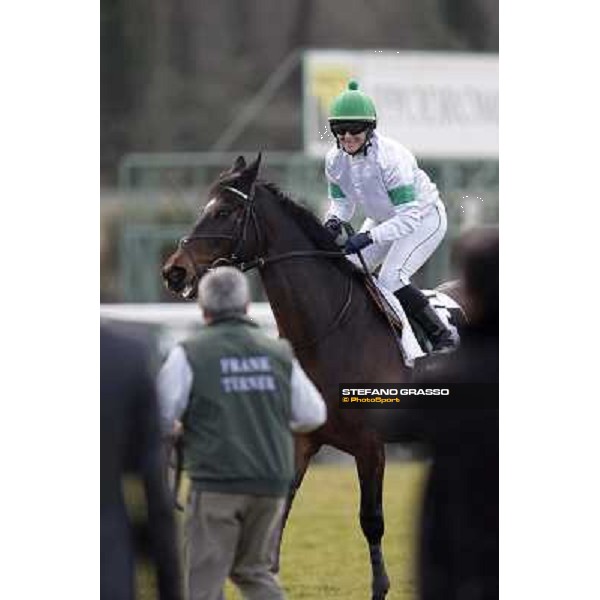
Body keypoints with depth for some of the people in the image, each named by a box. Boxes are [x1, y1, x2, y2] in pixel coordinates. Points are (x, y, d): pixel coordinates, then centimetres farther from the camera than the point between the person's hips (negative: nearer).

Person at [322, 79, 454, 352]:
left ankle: (442, 338, -10)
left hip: (424, 218, -8)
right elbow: (341, 201, 1)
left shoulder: (389, 158, -35)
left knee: (391, 279, -23)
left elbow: (409, 217, -36)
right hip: (384, 219, 8)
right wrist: (333, 221, -23)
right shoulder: (335, 160, -14)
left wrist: (369, 236, -45)